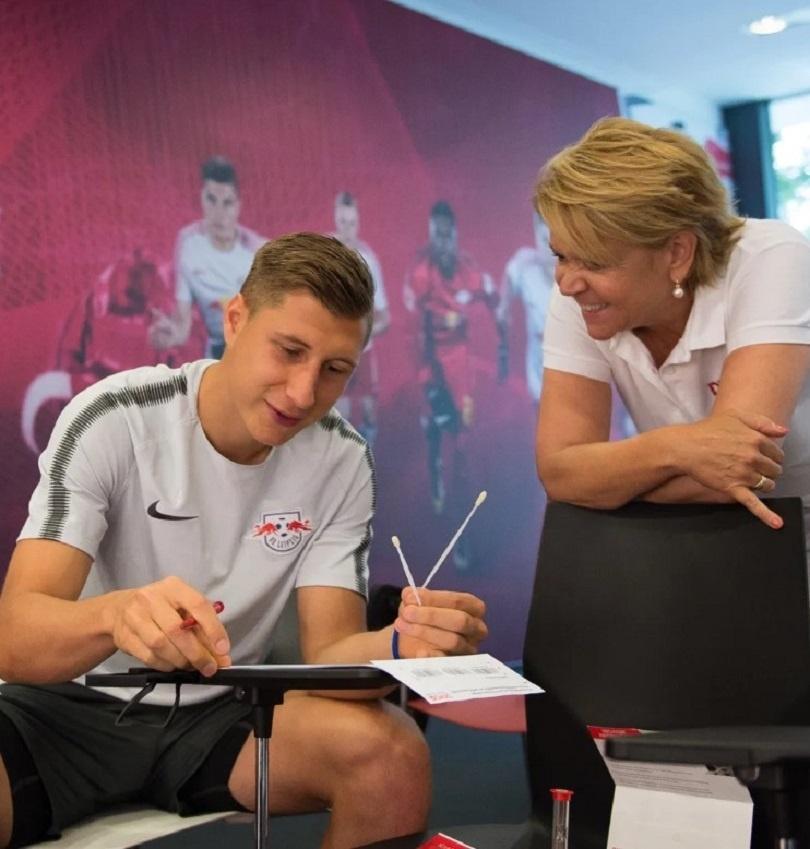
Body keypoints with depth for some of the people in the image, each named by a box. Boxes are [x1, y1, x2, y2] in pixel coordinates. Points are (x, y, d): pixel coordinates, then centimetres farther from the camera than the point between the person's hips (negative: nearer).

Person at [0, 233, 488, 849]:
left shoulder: (341, 463, -6)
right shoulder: (111, 421, -17)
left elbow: (326, 652, -12)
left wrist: (401, 645, -36)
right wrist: (115, 615, -49)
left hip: (217, 713, 3)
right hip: (71, 705, -3)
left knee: (393, 754, -24)